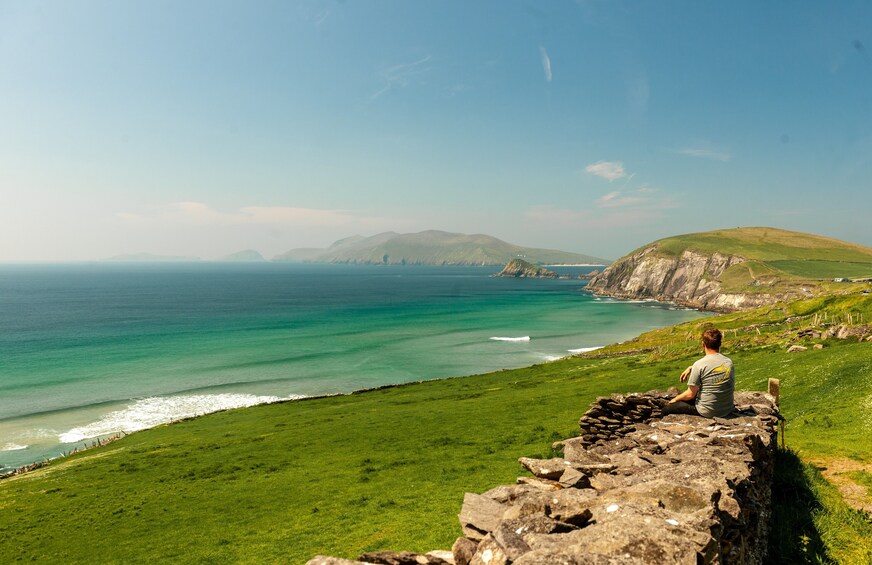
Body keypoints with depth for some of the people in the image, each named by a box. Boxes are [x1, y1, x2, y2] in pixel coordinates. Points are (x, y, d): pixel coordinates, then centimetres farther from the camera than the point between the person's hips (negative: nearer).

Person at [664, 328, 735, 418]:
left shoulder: (699, 365, -18)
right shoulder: (729, 361, -1)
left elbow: (690, 394, -12)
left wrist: (675, 399, 8)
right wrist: (691, 368, 15)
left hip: (707, 412, -7)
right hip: (728, 410, 7)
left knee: (666, 409, 3)